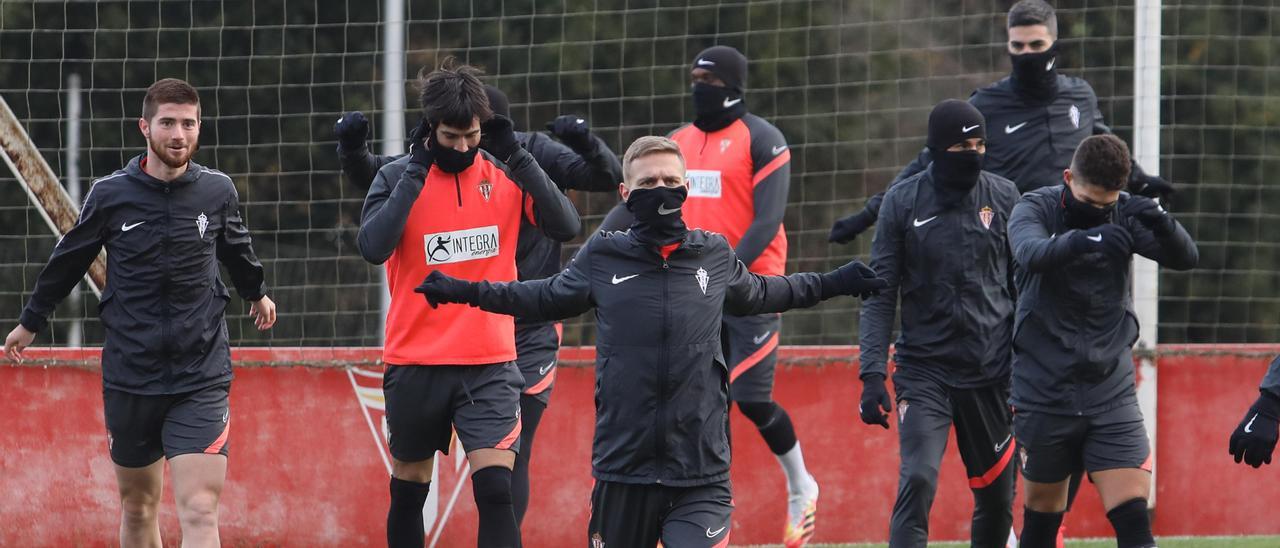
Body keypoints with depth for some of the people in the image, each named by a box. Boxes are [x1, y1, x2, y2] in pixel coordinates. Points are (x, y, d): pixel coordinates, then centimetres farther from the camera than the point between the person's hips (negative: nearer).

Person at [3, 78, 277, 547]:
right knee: (138, 507, 13)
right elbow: (68, 260, 12)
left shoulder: (217, 191, -1)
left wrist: (257, 293, 39)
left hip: (202, 379, -1)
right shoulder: (110, 195, -4)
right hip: (130, 378, 1)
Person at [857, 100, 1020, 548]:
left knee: (997, 497, 9)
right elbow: (881, 294, 0)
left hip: (991, 372, 2)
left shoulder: (1004, 196, 3)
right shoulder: (903, 202, -1)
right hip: (923, 371, -2)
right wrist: (872, 373, -8)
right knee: (917, 481, -18)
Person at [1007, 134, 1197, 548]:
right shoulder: (1036, 208, -8)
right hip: (1044, 393, -1)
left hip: (1111, 391, 1)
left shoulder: (1125, 214, -1)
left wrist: (1160, 221, -34)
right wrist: (1083, 239, -50)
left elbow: (1185, 258, -12)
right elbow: (1031, 253, -30)